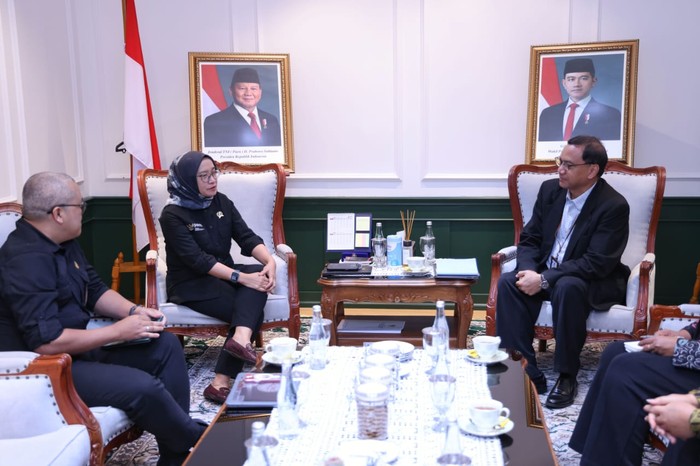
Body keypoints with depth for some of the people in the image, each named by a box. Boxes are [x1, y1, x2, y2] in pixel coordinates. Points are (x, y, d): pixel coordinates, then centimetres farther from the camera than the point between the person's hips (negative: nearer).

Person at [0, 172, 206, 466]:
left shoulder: (64, 243, 6)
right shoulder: (26, 259, -26)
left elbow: (95, 291, 17)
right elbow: (46, 342, -31)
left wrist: (132, 310, -4)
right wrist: (119, 331, -22)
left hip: (80, 346, 10)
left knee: (166, 345, 2)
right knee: (142, 386, -27)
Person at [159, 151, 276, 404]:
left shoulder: (221, 202, 7)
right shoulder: (173, 215, -12)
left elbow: (247, 238, -1)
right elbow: (197, 260, -22)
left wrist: (270, 261, -23)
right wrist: (241, 277, -31)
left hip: (223, 275, 6)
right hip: (191, 284, -6)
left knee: (260, 272, -26)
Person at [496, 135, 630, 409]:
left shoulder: (614, 206, -17)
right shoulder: (550, 190, 1)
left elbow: (597, 264, -23)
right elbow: (529, 239, 6)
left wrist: (544, 280, -27)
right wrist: (529, 270, -16)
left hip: (594, 283, -5)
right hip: (545, 274, 6)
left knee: (567, 287, -38)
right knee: (508, 282, -23)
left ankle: (567, 377, -21)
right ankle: (525, 374, -21)